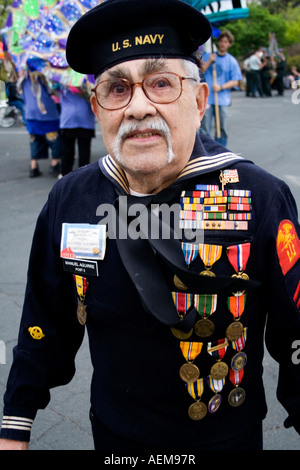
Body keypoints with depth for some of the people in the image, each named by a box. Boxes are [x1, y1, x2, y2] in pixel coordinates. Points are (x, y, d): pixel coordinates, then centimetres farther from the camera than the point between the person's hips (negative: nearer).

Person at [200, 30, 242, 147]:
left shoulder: (232, 61, 7)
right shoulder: (207, 56, 9)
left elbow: (235, 81, 2)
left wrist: (221, 87, -11)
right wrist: (210, 61, -10)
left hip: (223, 99, 1)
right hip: (207, 98, -1)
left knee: (222, 128, 4)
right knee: (205, 128, -5)